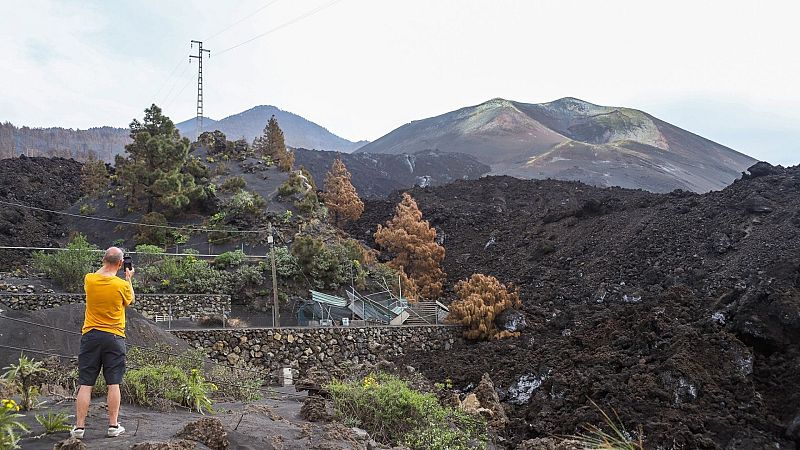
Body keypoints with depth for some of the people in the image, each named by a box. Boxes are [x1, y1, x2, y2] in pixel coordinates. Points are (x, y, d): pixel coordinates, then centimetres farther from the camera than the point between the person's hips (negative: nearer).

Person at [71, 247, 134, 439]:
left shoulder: (89, 279, -4)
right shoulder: (123, 285, -10)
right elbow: (129, 301, 10)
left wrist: (105, 266, 24)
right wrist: (129, 278, 19)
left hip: (90, 336, 2)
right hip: (114, 337, -2)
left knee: (85, 384, 6)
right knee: (114, 384, 6)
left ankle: (79, 427, 8)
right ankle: (113, 425, 11)